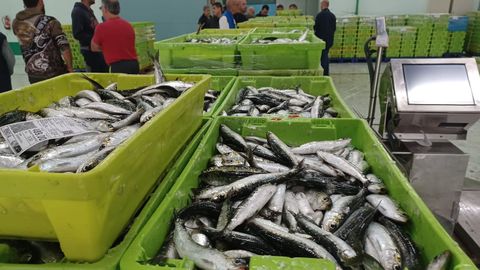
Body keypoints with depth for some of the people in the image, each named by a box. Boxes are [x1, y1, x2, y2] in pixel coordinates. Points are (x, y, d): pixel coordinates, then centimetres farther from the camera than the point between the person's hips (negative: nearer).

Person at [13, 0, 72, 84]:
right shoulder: (50, 22, -12)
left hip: (32, 74, 5)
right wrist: (70, 68, -5)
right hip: (54, 72, -5)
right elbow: (64, 47, -16)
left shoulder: (16, 23, 3)